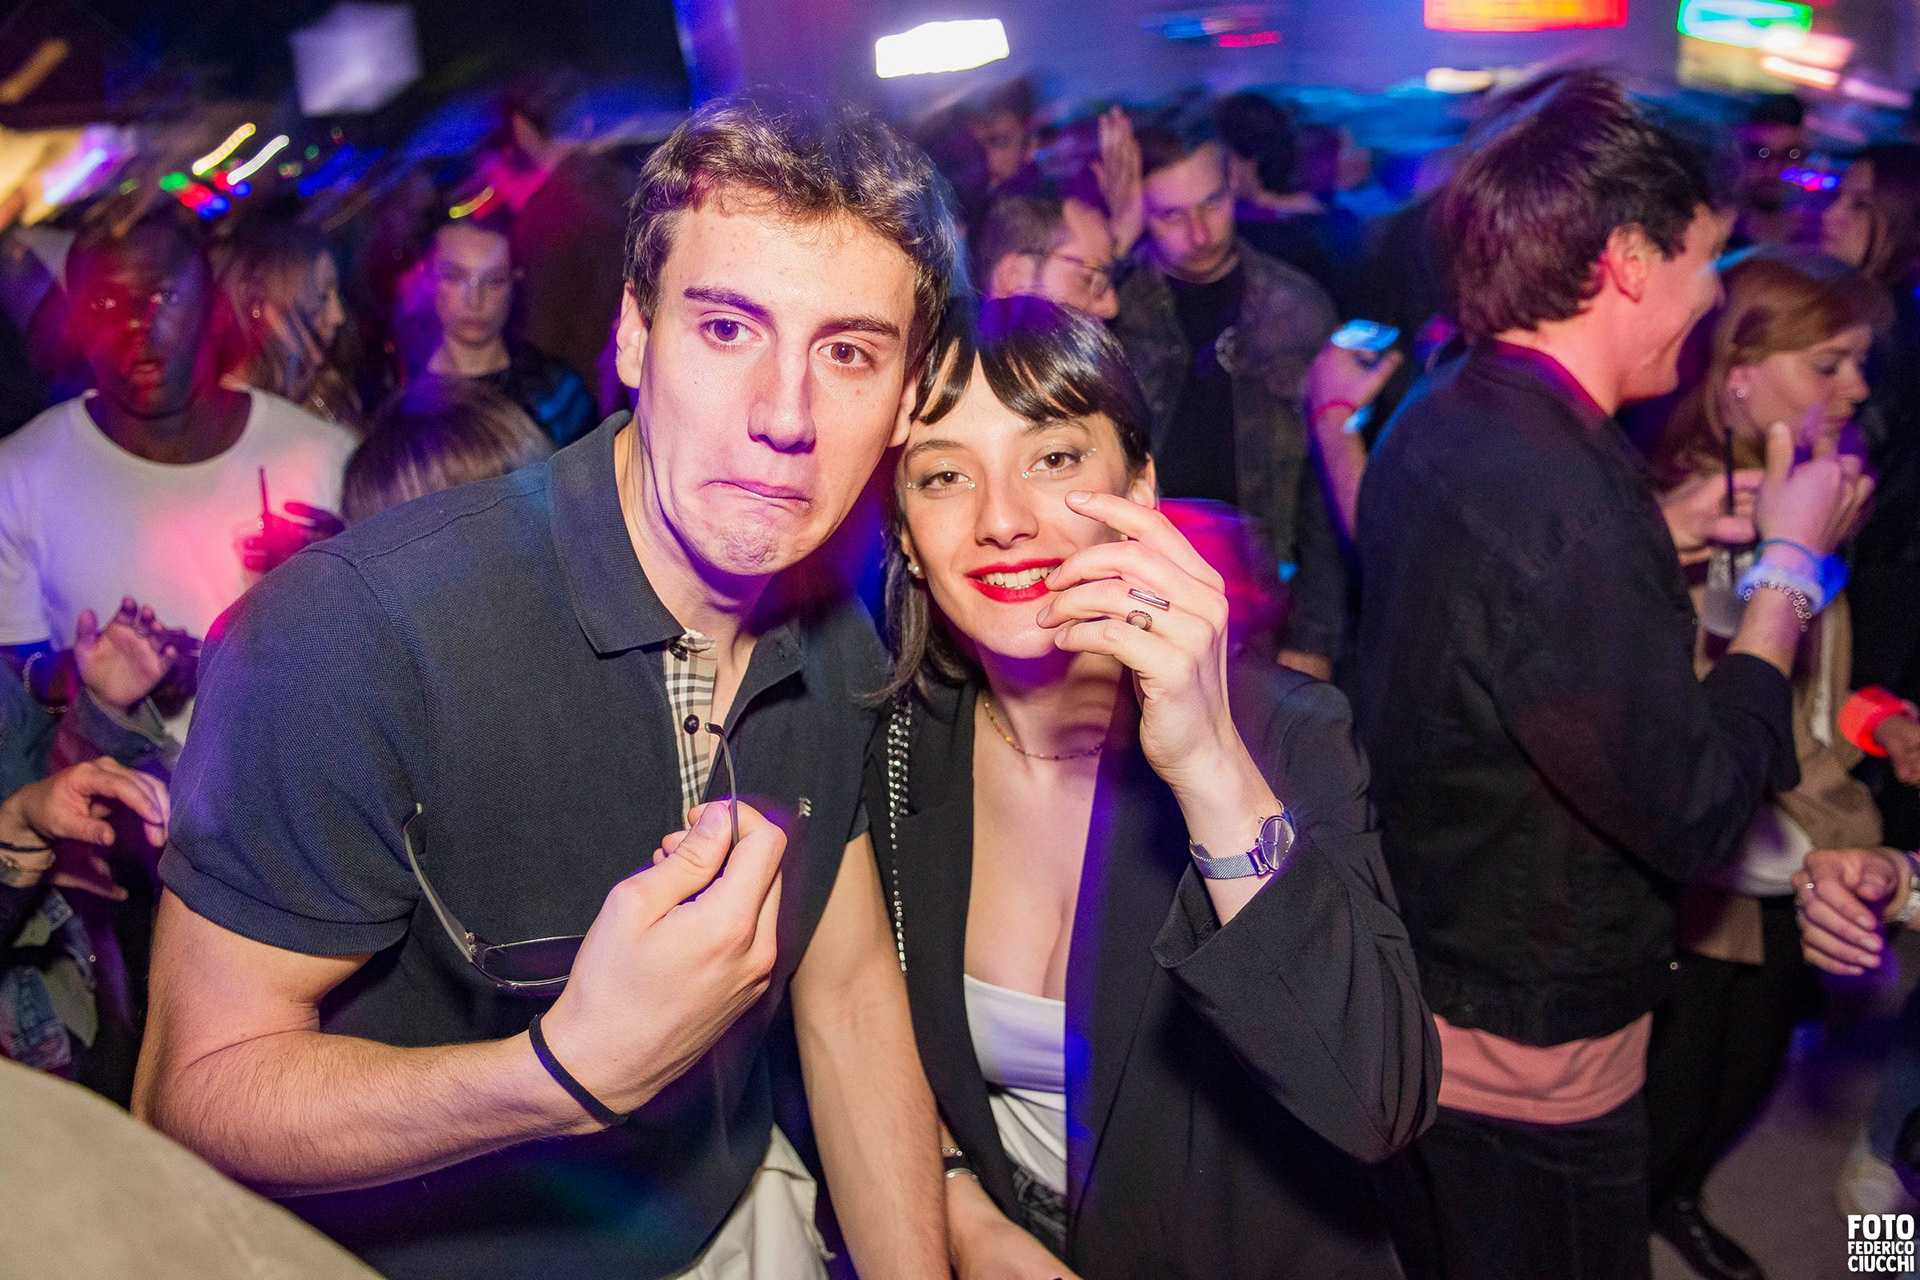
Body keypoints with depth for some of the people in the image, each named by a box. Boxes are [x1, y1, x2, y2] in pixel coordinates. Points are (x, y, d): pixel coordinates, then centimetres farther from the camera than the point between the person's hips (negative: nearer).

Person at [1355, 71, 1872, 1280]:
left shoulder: (1439, 423, -2)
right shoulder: (1557, 497, -32)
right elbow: (1696, 812, -25)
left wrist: (1650, 541, 5)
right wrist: (1792, 567, -15)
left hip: (1431, 974, 9)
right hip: (1529, 1042, -9)